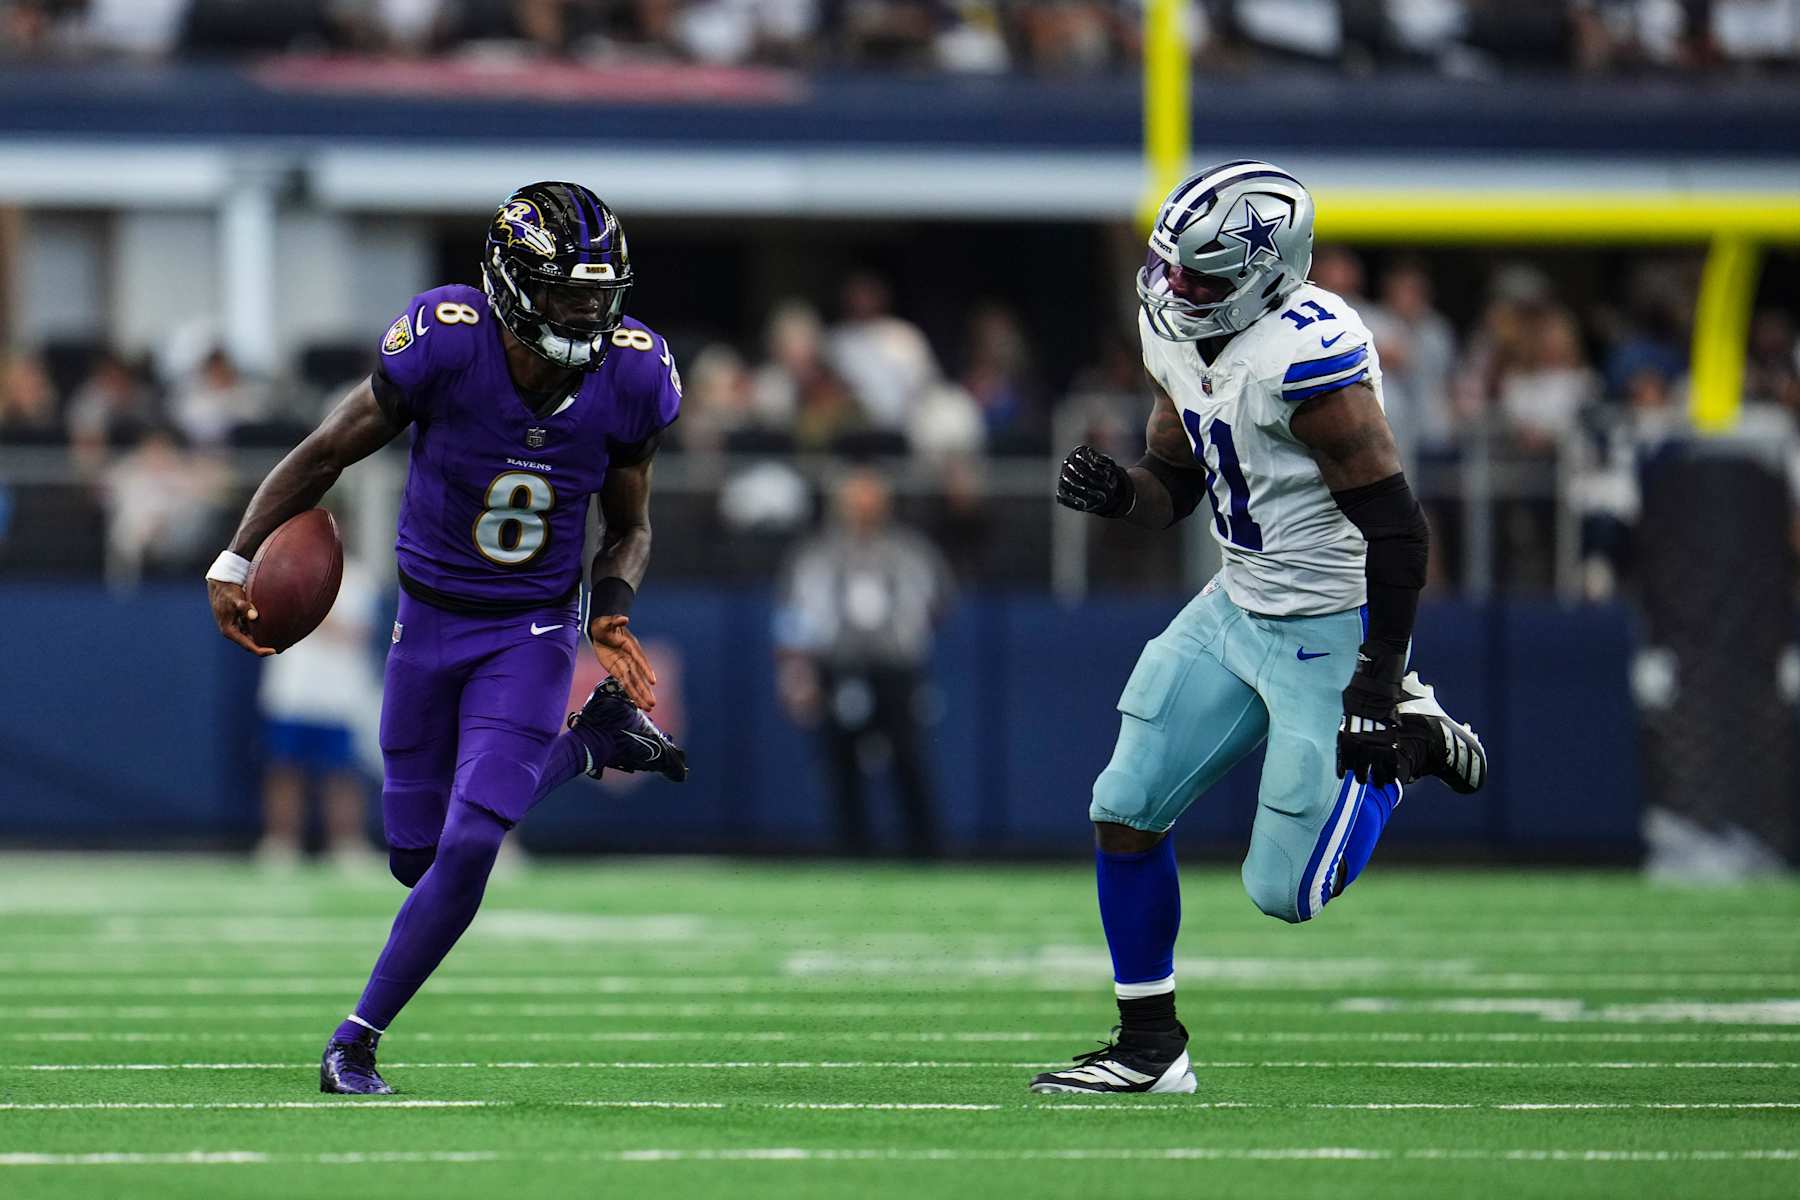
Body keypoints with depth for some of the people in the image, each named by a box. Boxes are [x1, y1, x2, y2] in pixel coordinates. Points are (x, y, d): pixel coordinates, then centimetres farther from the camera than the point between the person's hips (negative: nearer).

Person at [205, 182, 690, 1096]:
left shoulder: (629, 378, -15)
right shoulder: (444, 346, -23)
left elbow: (629, 530, 3)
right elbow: (328, 453, -7)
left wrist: (611, 610, -17)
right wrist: (237, 559, -11)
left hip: (530, 634, 0)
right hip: (431, 623, 0)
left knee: (468, 848, -13)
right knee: (416, 852, 10)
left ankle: (357, 1040, 5)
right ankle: (589, 743, 34)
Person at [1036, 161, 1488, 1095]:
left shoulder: (1307, 358, -27)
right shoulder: (1180, 339, 0)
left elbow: (1394, 528, -25)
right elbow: (1174, 486, 14)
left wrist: (1378, 681, -25)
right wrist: (1118, 494, -10)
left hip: (1330, 631, -8)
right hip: (1237, 605, 8)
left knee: (1285, 890, -3)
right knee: (1124, 814, 3)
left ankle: (1406, 743, 20)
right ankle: (1148, 1046, 15)